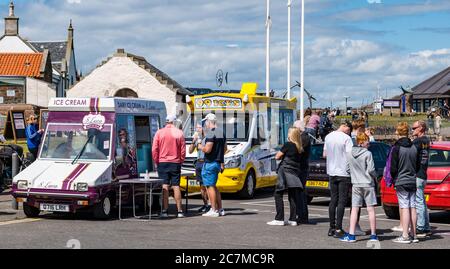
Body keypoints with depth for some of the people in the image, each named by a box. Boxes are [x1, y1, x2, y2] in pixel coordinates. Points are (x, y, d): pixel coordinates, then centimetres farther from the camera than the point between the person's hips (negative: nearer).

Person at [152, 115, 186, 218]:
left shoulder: (159, 133, -2)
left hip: (162, 163, 0)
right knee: (176, 186, 5)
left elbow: (154, 150, -4)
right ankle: (179, 211, 5)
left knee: (165, 186, 0)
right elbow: (183, 150, 0)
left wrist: (156, 161, 6)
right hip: (175, 163, 1)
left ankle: (165, 211, -3)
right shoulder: (179, 133, -1)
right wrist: (181, 161, 13)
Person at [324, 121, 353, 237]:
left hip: (332, 172, 6)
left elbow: (324, 155, 15)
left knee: (333, 200, 12)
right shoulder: (346, 138, -13)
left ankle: (332, 228, 13)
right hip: (343, 173, -6)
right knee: (342, 201, -3)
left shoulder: (328, 136, 7)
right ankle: (338, 229, -5)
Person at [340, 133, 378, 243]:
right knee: (371, 209, 3)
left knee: (354, 209, 5)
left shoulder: (349, 154, 2)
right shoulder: (367, 154, -11)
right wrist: (375, 177, 7)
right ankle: (373, 235, 7)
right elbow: (371, 169, -12)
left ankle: (351, 235, 0)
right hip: (368, 184, -3)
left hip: (356, 185, 3)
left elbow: (347, 169, 5)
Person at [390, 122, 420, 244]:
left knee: (404, 208, -6)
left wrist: (394, 179, 4)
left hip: (401, 182, -6)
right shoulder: (414, 147, 6)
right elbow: (418, 166, 12)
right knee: (412, 207, 9)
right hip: (413, 181, 6)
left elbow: (393, 167, -11)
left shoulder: (397, 148, -12)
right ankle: (413, 235, 13)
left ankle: (405, 236, -7)